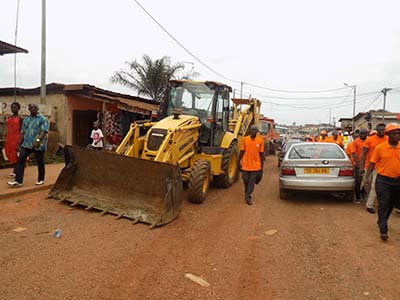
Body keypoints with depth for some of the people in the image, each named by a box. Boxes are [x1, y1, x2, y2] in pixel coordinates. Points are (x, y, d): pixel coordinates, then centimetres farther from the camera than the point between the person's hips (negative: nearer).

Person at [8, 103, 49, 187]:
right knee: (20, 160, -5)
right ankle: (18, 181, -4)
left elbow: (44, 131, -18)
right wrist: (20, 144, 14)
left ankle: (41, 179, 20)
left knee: (40, 162, 5)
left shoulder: (43, 119, -4)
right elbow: (23, 132, 17)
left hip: (39, 145, -5)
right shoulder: (26, 119, 15)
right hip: (26, 144, 5)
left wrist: (38, 140, -32)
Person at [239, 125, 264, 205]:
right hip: (245, 165, 1)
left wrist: (262, 165, 3)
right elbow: (242, 151, 4)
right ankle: (247, 192, 37)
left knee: (252, 182, 4)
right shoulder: (245, 139, -2)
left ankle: (248, 197, 13)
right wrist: (239, 161, 3)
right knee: (245, 181, 9)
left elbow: (261, 153, 3)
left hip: (255, 165, -1)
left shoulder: (260, 141, -3)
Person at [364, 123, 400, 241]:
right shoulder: (380, 148, -7)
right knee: (383, 205, -3)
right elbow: (372, 163, -1)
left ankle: (382, 222, 40)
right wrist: (367, 177, -3)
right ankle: (383, 230, -1)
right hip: (383, 180, -3)